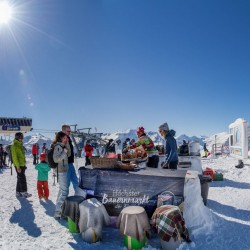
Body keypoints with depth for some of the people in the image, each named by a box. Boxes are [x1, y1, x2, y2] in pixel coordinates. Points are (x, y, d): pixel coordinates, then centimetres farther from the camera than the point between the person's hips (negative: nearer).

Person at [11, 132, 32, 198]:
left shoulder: (20, 144, 14)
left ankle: (18, 192, 20)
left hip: (22, 165, 9)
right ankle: (24, 192, -1)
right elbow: (14, 157, -17)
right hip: (18, 165, -9)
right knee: (22, 179, -7)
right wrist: (18, 166, -19)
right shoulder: (14, 145, -12)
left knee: (20, 179, 12)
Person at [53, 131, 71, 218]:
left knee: (63, 190, 20)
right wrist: (64, 152, -19)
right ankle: (58, 211, 1)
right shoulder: (58, 146, -17)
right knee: (64, 191, -6)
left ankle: (60, 208, 34)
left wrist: (67, 144, 4)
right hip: (61, 171, -10)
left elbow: (68, 155, 11)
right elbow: (56, 159, -25)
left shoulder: (62, 146, 10)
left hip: (64, 170, 10)